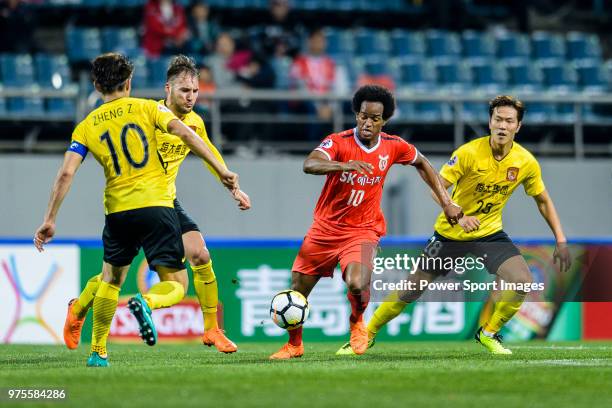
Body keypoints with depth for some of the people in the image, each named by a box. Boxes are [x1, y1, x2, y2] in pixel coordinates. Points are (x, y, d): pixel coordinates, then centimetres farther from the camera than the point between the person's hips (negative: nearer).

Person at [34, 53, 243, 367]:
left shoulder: (86, 127, 9)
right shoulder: (146, 108, 6)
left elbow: (66, 174, 0)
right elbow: (184, 133, -8)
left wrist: (49, 220, 3)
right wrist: (222, 171, -8)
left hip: (118, 211, 2)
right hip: (156, 206, -2)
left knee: (111, 280, 23)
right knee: (174, 286, 2)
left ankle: (98, 352, 20)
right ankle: (146, 302, -32)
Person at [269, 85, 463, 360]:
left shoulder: (393, 147, -5)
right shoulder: (338, 142, -15)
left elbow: (422, 164, 16)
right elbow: (310, 165, -34)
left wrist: (446, 202, 13)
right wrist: (344, 165, -52)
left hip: (362, 231, 0)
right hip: (325, 228, 0)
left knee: (357, 285, -27)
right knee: (297, 291, 5)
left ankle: (357, 323, 8)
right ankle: (294, 345, 33)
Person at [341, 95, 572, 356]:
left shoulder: (526, 162, -11)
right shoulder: (469, 152, -21)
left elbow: (543, 201, 5)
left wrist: (561, 241, 0)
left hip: (490, 233, 2)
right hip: (450, 233, -2)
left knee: (523, 282, -20)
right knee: (412, 290, 2)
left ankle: (489, 334, 5)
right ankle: (367, 335, 23)